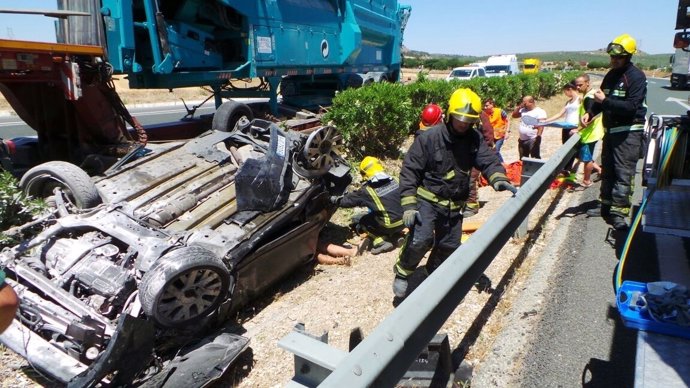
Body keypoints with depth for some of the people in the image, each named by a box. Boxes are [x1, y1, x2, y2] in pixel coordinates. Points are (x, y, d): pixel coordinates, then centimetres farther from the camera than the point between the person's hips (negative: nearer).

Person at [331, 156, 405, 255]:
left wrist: (334, 199, 18)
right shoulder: (392, 180, 4)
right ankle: (398, 232, 17)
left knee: (360, 224, 13)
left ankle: (380, 242, -3)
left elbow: (350, 200, 1)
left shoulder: (368, 190, -10)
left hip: (390, 225, -6)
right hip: (404, 220, 6)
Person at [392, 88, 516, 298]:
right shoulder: (429, 137, -16)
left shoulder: (474, 139, -1)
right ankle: (402, 273, 3)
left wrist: (499, 178, -35)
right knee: (420, 239, -22)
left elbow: (488, 160, -10)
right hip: (428, 199, -5)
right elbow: (409, 170, -15)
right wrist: (408, 206, -22)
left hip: (454, 204, 6)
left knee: (449, 246, 14)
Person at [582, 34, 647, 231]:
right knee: (607, 169, 15)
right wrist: (590, 113, 1)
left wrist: (605, 101, -24)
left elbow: (631, 107, -21)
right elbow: (601, 99, 19)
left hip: (628, 132, -8)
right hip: (611, 130, 8)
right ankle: (606, 204, 26)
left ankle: (619, 212, -4)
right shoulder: (611, 75, 11)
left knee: (623, 173, -8)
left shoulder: (636, 77, -12)